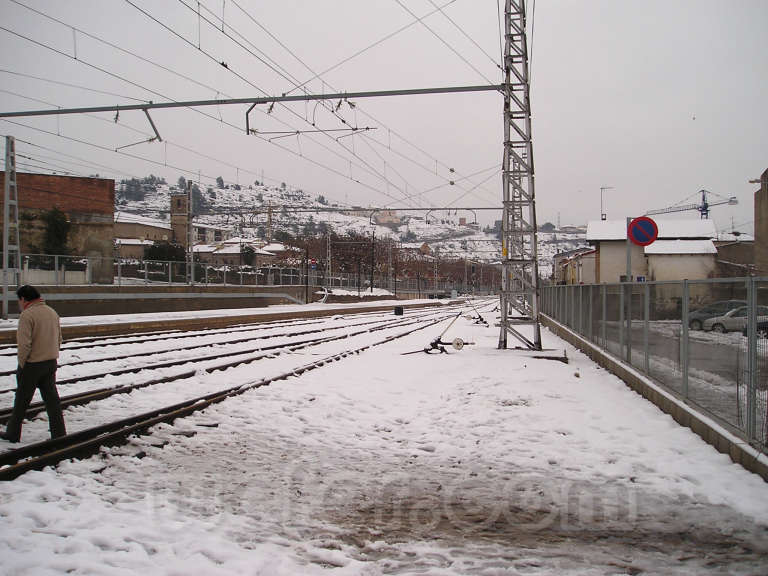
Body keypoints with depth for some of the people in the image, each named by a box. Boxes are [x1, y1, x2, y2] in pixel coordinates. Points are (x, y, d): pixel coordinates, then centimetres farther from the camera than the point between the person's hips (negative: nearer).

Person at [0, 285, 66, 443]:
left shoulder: (27, 315, -17)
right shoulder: (52, 312, 8)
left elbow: (24, 344, -23)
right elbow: (59, 339, 13)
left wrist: (21, 363, -11)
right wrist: (51, 358, 16)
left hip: (32, 365, -6)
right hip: (51, 363, 7)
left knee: (21, 401, 8)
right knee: (52, 400, 10)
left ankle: (13, 434, 20)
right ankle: (59, 434, 11)